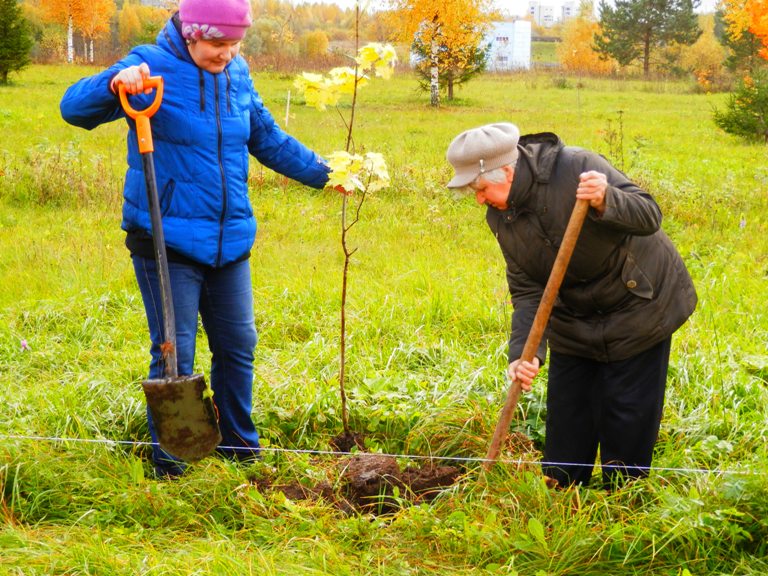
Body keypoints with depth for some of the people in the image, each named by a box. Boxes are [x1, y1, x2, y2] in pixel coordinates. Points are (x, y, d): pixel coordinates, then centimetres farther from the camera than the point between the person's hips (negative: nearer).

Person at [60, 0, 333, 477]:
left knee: (238, 345, 13)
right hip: (166, 240, -5)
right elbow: (74, 108, -18)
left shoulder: (237, 75, 7)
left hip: (230, 242, 6)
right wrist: (116, 82, -37)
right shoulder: (152, 67, -10)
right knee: (174, 353, -1)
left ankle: (241, 444, 30)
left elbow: (270, 141, 20)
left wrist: (325, 173, 17)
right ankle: (169, 459, 15)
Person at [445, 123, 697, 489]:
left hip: (639, 305, -6)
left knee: (627, 417, 0)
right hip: (574, 321, 6)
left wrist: (605, 201, -48)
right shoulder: (500, 217, -7)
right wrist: (524, 353, -23)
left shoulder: (577, 167, -27)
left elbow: (649, 216, -28)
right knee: (566, 418, 9)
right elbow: (526, 291, -9)